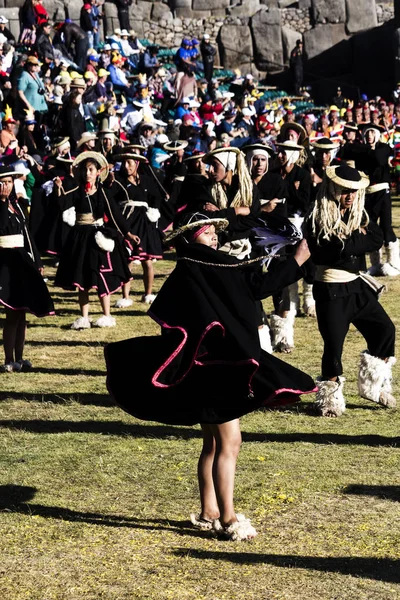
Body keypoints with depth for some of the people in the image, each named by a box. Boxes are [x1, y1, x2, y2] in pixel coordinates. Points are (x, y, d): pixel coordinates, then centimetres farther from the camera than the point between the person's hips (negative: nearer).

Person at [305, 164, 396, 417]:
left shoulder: (359, 215, 7)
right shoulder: (318, 219, -12)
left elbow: (377, 239, -5)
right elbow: (323, 252, -24)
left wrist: (347, 241, -16)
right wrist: (358, 239, -14)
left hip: (358, 286, 6)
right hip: (331, 291, -6)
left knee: (384, 329, 6)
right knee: (333, 344, -4)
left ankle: (375, 386, 21)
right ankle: (330, 399, 11)